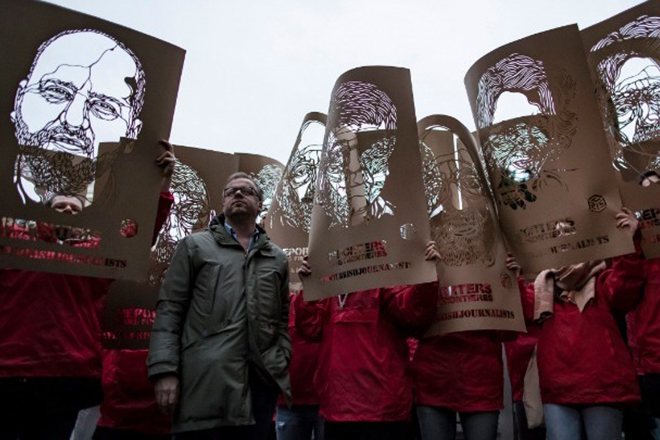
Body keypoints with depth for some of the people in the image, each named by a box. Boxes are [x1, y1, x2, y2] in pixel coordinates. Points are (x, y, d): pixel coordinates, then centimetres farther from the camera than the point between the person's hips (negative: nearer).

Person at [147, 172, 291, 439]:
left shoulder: (278, 258, 18)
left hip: (262, 379, 3)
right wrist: (164, 370, -8)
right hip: (205, 381, -2)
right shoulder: (195, 246, 9)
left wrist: (284, 357, 2)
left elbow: (283, 317, 17)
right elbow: (169, 310, 1)